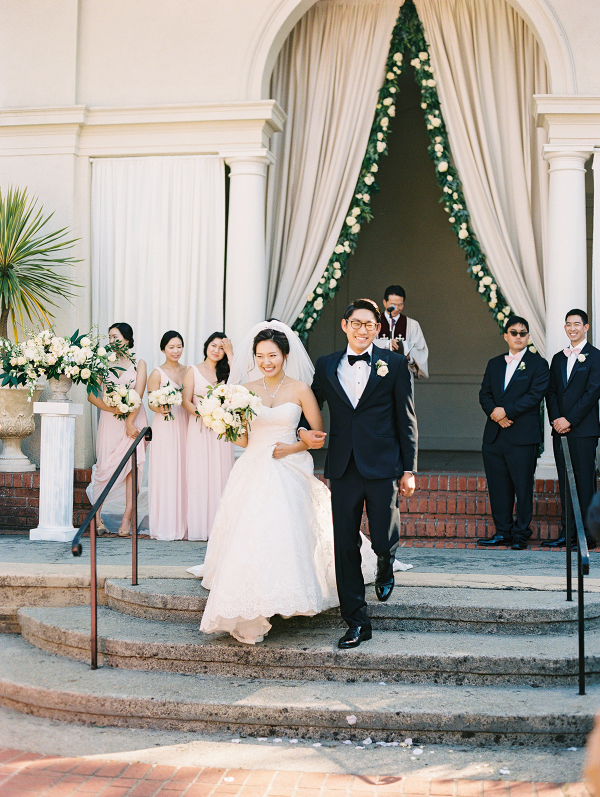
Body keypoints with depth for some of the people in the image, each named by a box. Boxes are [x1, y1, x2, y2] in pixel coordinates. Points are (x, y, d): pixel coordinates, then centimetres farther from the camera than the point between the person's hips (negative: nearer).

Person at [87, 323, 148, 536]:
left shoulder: (139, 364, 5)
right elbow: (92, 395, -1)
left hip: (134, 419, 0)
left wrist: (130, 422, -12)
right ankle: (97, 515, 2)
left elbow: (138, 396, -3)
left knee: (133, 465, -6)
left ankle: (127, 518, -4)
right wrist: (114, 409, -13)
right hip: (110, 421, 1)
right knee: (105, 466, -5)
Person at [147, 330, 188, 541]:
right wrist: (161, 409, -26)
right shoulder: (157, 374, 1)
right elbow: (151, 402, -5)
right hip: (165, 426, -4)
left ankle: (182, 524, 9)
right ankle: (164, 526, 0)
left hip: (184, 425, 4)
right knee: (165, 473, -5)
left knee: (183, 472, 3)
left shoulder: (187, 372, 13)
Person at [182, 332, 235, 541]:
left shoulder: (224, 372, 14)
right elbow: (186, 401, -1)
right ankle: (199, 525, 0)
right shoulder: (193, 371, 5)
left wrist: (230, 353, -9)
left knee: (220, 474, 1)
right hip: (199, 428, -3)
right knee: (199, 474, -4)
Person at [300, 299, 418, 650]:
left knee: (383, 540, -4)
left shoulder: (394, 364, 1)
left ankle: (386, 566, 35)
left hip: (382, 466, -2)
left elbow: (406, 419, 1)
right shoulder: (327, 365, 9)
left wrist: (409, 469, -2)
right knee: (345, 547, 3)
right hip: (343, 468, 3)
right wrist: (303, 431, -2)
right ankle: (357, 622, 13)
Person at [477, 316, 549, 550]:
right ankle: (503, 532, 16)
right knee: (498, 486, 7)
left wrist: (506, 411, -14)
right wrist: (494, 413, -9)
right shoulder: (494, 364, 17)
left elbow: (535, 396, -10)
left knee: (523, 487, -1)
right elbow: (484, 394, 11)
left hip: (523, 436, -5)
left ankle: (521, 534, 7)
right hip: (494, 435, 5)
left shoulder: (538, 364, 2)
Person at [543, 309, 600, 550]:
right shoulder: (558, 358, 18)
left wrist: (570, 420, -13)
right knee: (565, 483, 7)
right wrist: (555, 419, -3)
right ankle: (567, 533, 12)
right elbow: (551, 392, 13)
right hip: (560, 429, 6)